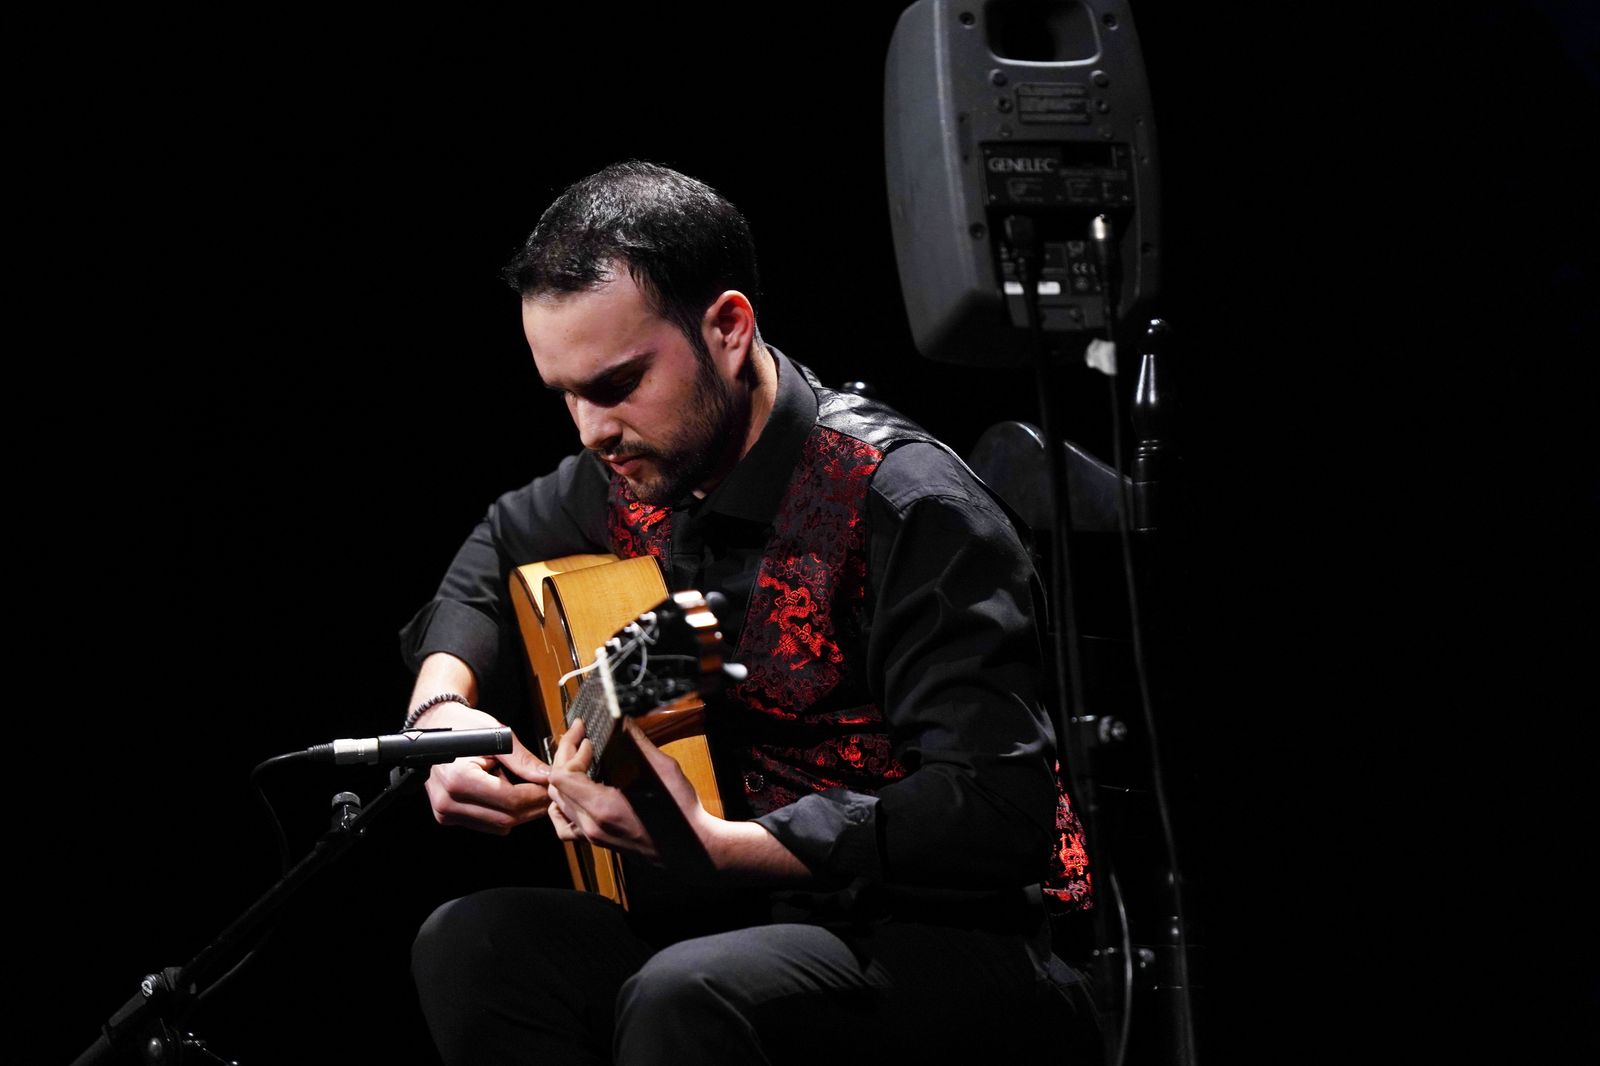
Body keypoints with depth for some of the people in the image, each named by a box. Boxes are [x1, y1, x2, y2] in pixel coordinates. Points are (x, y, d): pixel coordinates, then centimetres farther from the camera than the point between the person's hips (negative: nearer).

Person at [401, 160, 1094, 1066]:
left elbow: (999, 816, -26)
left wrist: (715, 847, -32)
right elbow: (498, 551, 28)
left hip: (961, 941, -8)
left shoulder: (904, 507, -20)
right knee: (472, 943, -14)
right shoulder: (641, 471, 4)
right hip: (765, 915, 8)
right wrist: (443, 705, 6)